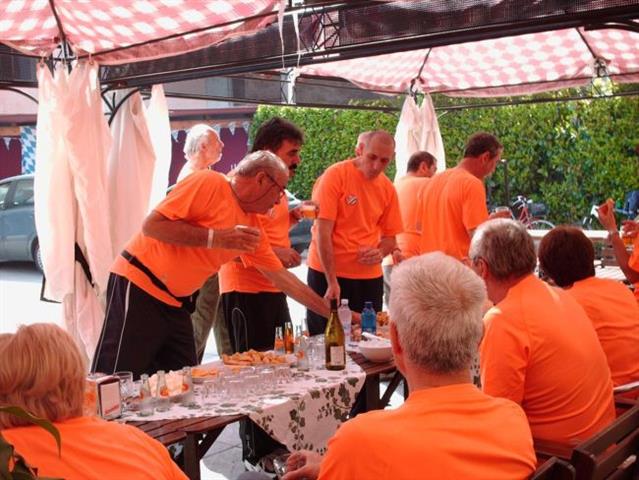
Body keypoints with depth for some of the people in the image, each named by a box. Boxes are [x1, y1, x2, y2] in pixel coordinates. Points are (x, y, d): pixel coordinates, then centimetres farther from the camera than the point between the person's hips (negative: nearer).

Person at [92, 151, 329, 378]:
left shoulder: (252, 225, 9)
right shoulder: (209, 182, -14)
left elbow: (281, 276, 16)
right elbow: (152, 225, -19)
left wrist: (328, 311, 16)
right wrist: (216, 237, -21)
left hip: (175, 303, 8)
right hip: (139, 285, -8)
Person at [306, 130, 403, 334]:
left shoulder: (388, 188, 6)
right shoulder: (336, 175, -10)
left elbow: (390, 236, 14)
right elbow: (323, 232, -14)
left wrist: (380, 253, -10)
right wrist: (332, 281, -18)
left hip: (369, 277, 4)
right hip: (327, 273, -4)